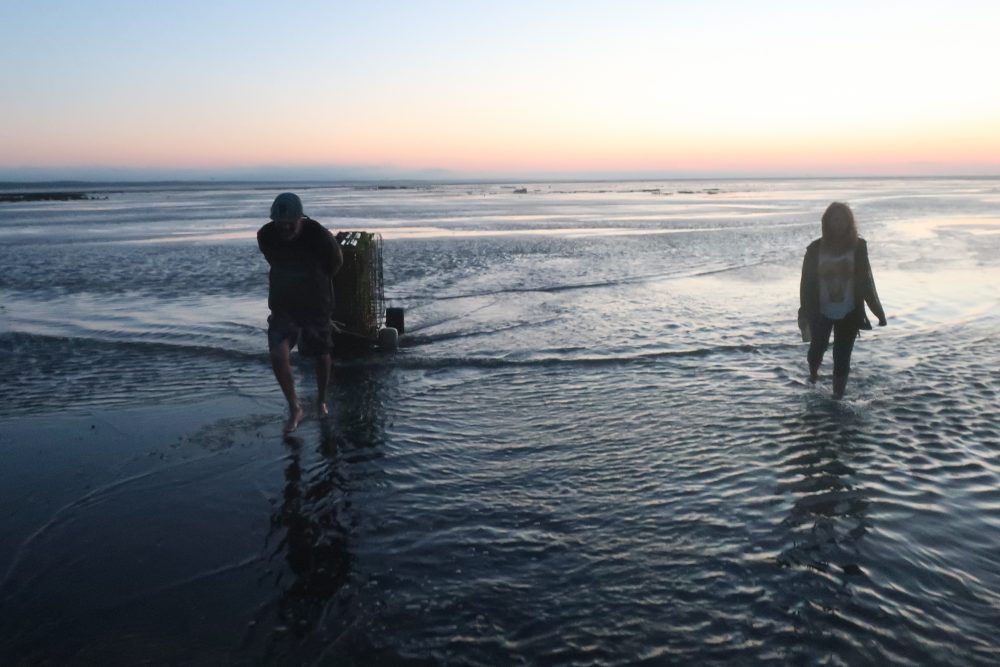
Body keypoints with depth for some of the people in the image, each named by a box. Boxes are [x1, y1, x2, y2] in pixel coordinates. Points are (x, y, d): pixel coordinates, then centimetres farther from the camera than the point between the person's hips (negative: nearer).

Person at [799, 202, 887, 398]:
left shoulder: (858, 246, -4)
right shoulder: (816, 249, -6)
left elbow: (866, 281, 1)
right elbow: (806, 282, -4)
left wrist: (879, 312, 2)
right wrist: (805, 313, -7)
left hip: (849, 314, 0)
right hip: (821, 313, 0)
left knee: (842, 359, 2)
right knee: (817, 349, 11)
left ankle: (838, 397, 13)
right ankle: (813, 374, 43)